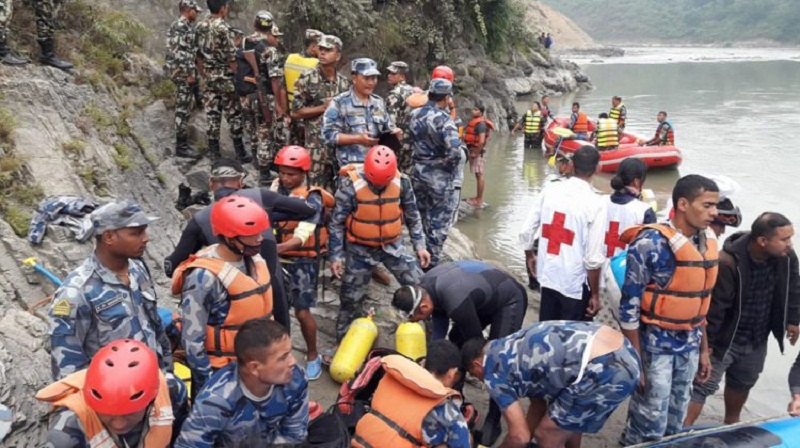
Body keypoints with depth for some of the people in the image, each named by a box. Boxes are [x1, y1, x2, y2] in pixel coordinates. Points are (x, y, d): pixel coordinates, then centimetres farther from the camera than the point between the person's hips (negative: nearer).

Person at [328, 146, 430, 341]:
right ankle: (343, 340, 30)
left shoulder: (401, 182, -13)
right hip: (361, 248, -2)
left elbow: (412, 215, 3)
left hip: (392, 245, 2)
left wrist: (419, 245, 3)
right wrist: (336, 256, -10)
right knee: (351, 297, 9)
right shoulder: (351, 185, -22)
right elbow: (337, 223, -12)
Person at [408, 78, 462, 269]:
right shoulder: (443, 119, -20)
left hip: (418, 172, 7)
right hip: (439, 176, -7)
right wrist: (449, 167, -10)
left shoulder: (414, 115, 2)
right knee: (439, 222, 5)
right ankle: (432, 263, 10)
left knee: (421, 217, 21)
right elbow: (455, 152, -28)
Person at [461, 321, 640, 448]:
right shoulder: (512, 348, 27)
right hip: (623, 351, 9)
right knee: (568, 416, 31)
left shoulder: (494, 371, 2)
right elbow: (539, 404, 33)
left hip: (603, 369, -9)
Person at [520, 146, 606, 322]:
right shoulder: (595, 203, -16)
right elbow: (593, 258, -17)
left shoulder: (549, 190, -4)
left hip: (547, 275, 5)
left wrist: (529, 256, 21)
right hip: (575, 284, -4)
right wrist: (595, 294, -5)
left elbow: (526, 232, 1)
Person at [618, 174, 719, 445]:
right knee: (650, 424, 2)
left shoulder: (707, 242, 3)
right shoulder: (651, 243, -19)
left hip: (689, 345, 7)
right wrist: (635, 362, -14)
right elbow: (630, 306, -16)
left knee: (676, 418, 19)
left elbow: (700, 301, 13)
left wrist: (704, 349, 16)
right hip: (655, 344, -6)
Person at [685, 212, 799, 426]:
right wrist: (706, 342, -18)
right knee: (703, 385, -4)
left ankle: (731, 422, 47)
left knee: (743, 383, 24)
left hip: (758, 340, 7)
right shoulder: (727, 263, -30)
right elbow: (714, 306, -24)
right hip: (724, 339, -6)